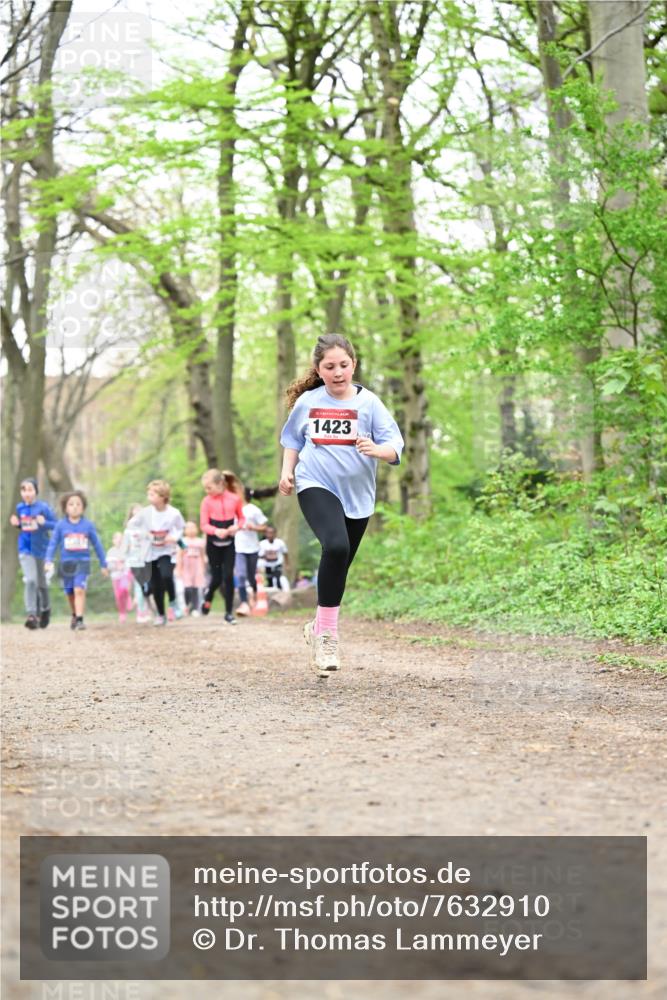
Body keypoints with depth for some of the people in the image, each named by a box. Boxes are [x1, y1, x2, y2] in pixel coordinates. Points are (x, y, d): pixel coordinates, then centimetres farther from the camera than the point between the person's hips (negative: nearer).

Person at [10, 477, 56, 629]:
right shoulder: (20, 507, 1)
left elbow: (56, 525, -7)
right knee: (30, 580, -16)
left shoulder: (43, 507, -10)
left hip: (41, 549, -1)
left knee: (41, 582, 15)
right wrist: (17, 524, -6)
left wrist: (44, 523, -25)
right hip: (25, 549, 1)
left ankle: (45, 609, 41)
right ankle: (31, 615, -17)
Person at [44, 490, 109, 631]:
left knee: (79, 590, -18)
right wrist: (48, 560, -11)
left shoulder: (88, 525, -1)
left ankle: (80, 619, -19)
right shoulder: (61, 525, -1)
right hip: (66, 562, 2)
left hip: (83, 562, -2)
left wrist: (103, 565, 11)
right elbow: (53, 544, 2)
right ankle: (75, 614, 39)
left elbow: (97, 545, 7)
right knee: (70, 593, 14)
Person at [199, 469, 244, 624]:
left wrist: (237, 526, -15)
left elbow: (241, 518, 7)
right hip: (213, 543, 0)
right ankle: (208, 597, 36)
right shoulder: (207, 501, -8)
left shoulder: (235, 499, -6)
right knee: (217, 577, 2)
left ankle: (229, 613, 5)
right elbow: (203, 525, -9)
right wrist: (216, 531, -28)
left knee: (228, 576, -4)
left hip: (229, 543, 0)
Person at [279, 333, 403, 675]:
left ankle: (319, 628, 35)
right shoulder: (307, 402, 3)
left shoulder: (368, 402, -2)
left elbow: (394, 446, -8)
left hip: (356, 494, 2)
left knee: (338, 567, 11)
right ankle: (327, 633, -20)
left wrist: (376, 450, -29)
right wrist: (287, 470, 6)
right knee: (336, 546, -28)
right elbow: (293, 439, 20)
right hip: (316, 485, -2)